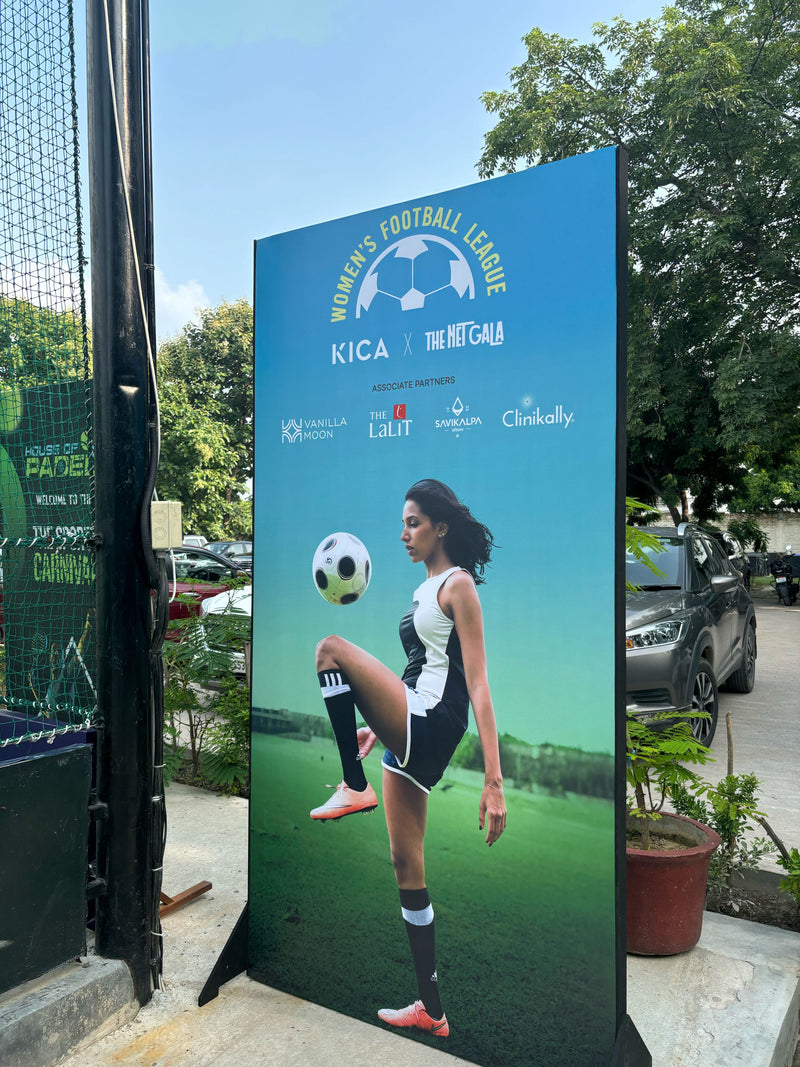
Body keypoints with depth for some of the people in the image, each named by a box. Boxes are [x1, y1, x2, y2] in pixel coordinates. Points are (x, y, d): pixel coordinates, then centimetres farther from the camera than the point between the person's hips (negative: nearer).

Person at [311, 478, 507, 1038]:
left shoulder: (458, 584, -8)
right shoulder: (427, 588, 18)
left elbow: (477, 687, -15)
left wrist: (494, 782, -18)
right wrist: (378, 725, 27)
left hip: (433, 727, -9)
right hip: (412, 734, 9)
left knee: (332, 649, -20)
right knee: (407, 866, 12)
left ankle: (354, 788, -10)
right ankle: (432, 1010, 25)